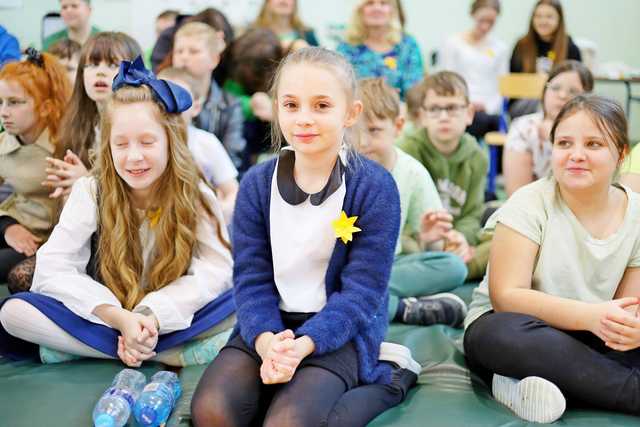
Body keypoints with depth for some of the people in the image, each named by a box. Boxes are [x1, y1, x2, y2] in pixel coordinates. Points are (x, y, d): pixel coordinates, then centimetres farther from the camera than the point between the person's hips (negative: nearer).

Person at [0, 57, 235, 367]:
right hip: (103, 318, 1)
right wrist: (119, 317, -29)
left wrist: (153, 315, -29)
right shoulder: (90, 192, -10)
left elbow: (216, 270, -16)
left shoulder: (195, 195, -8)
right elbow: (53, 269, -17)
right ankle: (175, 354, -25)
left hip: (173, 320, -1)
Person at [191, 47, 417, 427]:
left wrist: (302, 346, -28)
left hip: (338, 330, -3)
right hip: (271, 324, 4)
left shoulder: (374, 187, -10)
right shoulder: (257, 183, 1)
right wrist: (266, 340, -24)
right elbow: (251, 277, -3)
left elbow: (362, 290, -12)